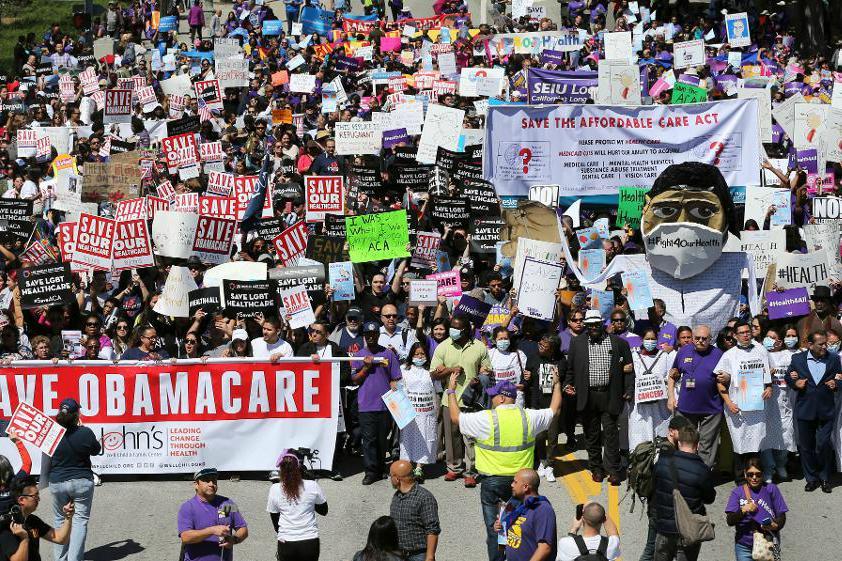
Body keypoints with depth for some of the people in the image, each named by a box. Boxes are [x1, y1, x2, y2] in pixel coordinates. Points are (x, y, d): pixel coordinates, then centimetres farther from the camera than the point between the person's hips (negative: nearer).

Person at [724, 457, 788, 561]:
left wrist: (776, 525, -22)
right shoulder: (738, 492, -1)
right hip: (744, 547, 0)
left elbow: (781, 516, -1)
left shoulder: (771, 489, -1)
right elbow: (730, 521, -9)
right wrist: (743, 511, -26)